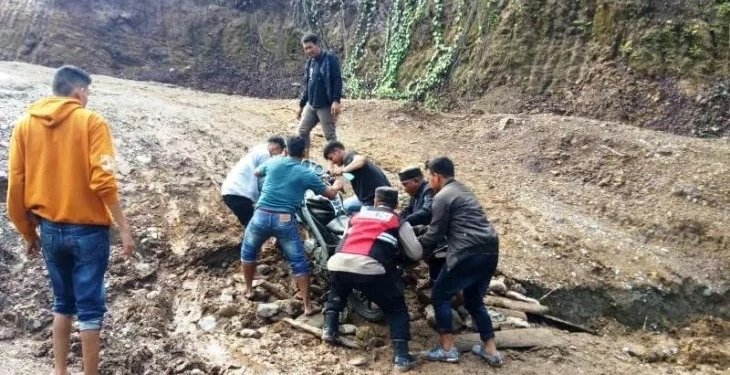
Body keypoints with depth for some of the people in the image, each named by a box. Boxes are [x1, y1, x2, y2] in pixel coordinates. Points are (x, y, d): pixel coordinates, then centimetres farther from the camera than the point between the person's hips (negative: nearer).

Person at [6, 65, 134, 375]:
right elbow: (103, 181, -18)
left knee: (63, 303, 21)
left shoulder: (25, 124, 5)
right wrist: (124, 229, -12)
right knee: (90, 307, 5)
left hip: (50, 229, 5)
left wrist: (28, 234, 15)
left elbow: (16, 186, 5)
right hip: (88, 229, -5)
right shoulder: (91, 121, -8)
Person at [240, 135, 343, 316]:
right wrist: (337, 185, 37)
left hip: (261, 215, 2)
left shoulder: (273, 162, 9)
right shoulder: (307, 174, 3)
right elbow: (330, 194, 14)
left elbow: (256, 173, 31)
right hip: (285, 220, -2)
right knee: (299, 262, 8)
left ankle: (249, 290, 35)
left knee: (248, 251, 28)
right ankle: (308, 305, 9)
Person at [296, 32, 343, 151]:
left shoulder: (330, 59, -9)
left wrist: (336, 101, -24)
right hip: (310, 105, 8)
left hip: (326, 106, -8)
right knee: (303, 131, 10)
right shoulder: (309, 62, 13)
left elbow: (337, 80, -15)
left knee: (330, 135, -2)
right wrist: (301, 105, 20)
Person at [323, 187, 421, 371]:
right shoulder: (399, 221, 17)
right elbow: (416, 254, 18)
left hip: (338, 263, 4)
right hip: (369, 268, -4)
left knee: (337, 292, 38)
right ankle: (401, 355, 3)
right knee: (396, 308, 14)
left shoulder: (358, 215, 28)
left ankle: (329, 329, 27)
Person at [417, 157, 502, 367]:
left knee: (440, 296, 7)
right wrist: (422, 241, 36)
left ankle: (447, 349, 7)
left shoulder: (442, 196, -4)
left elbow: (436, 232, -3)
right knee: (474, 300, 22)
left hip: (468, 254, -9)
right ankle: (490, 350, 21)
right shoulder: (463, 191, 24)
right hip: (490, 252, 9)